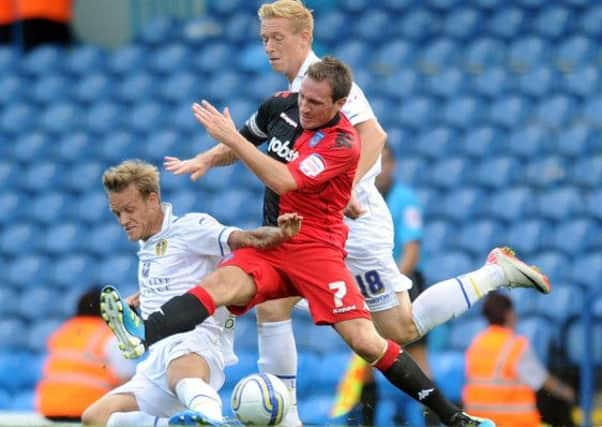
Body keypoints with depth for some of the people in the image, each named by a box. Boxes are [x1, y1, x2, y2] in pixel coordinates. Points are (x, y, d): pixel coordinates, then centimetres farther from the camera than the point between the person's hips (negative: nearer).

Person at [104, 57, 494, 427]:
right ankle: (142, 335, -54)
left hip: (316, 247, -5)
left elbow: (285, 181, -29)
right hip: (270, 243, 5)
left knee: (365, 342, -16)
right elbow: (246, 140, 26)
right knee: (222, 281, -28)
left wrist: (230, 137, -28)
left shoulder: (342, 143, -17)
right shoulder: (282, 105, 3)